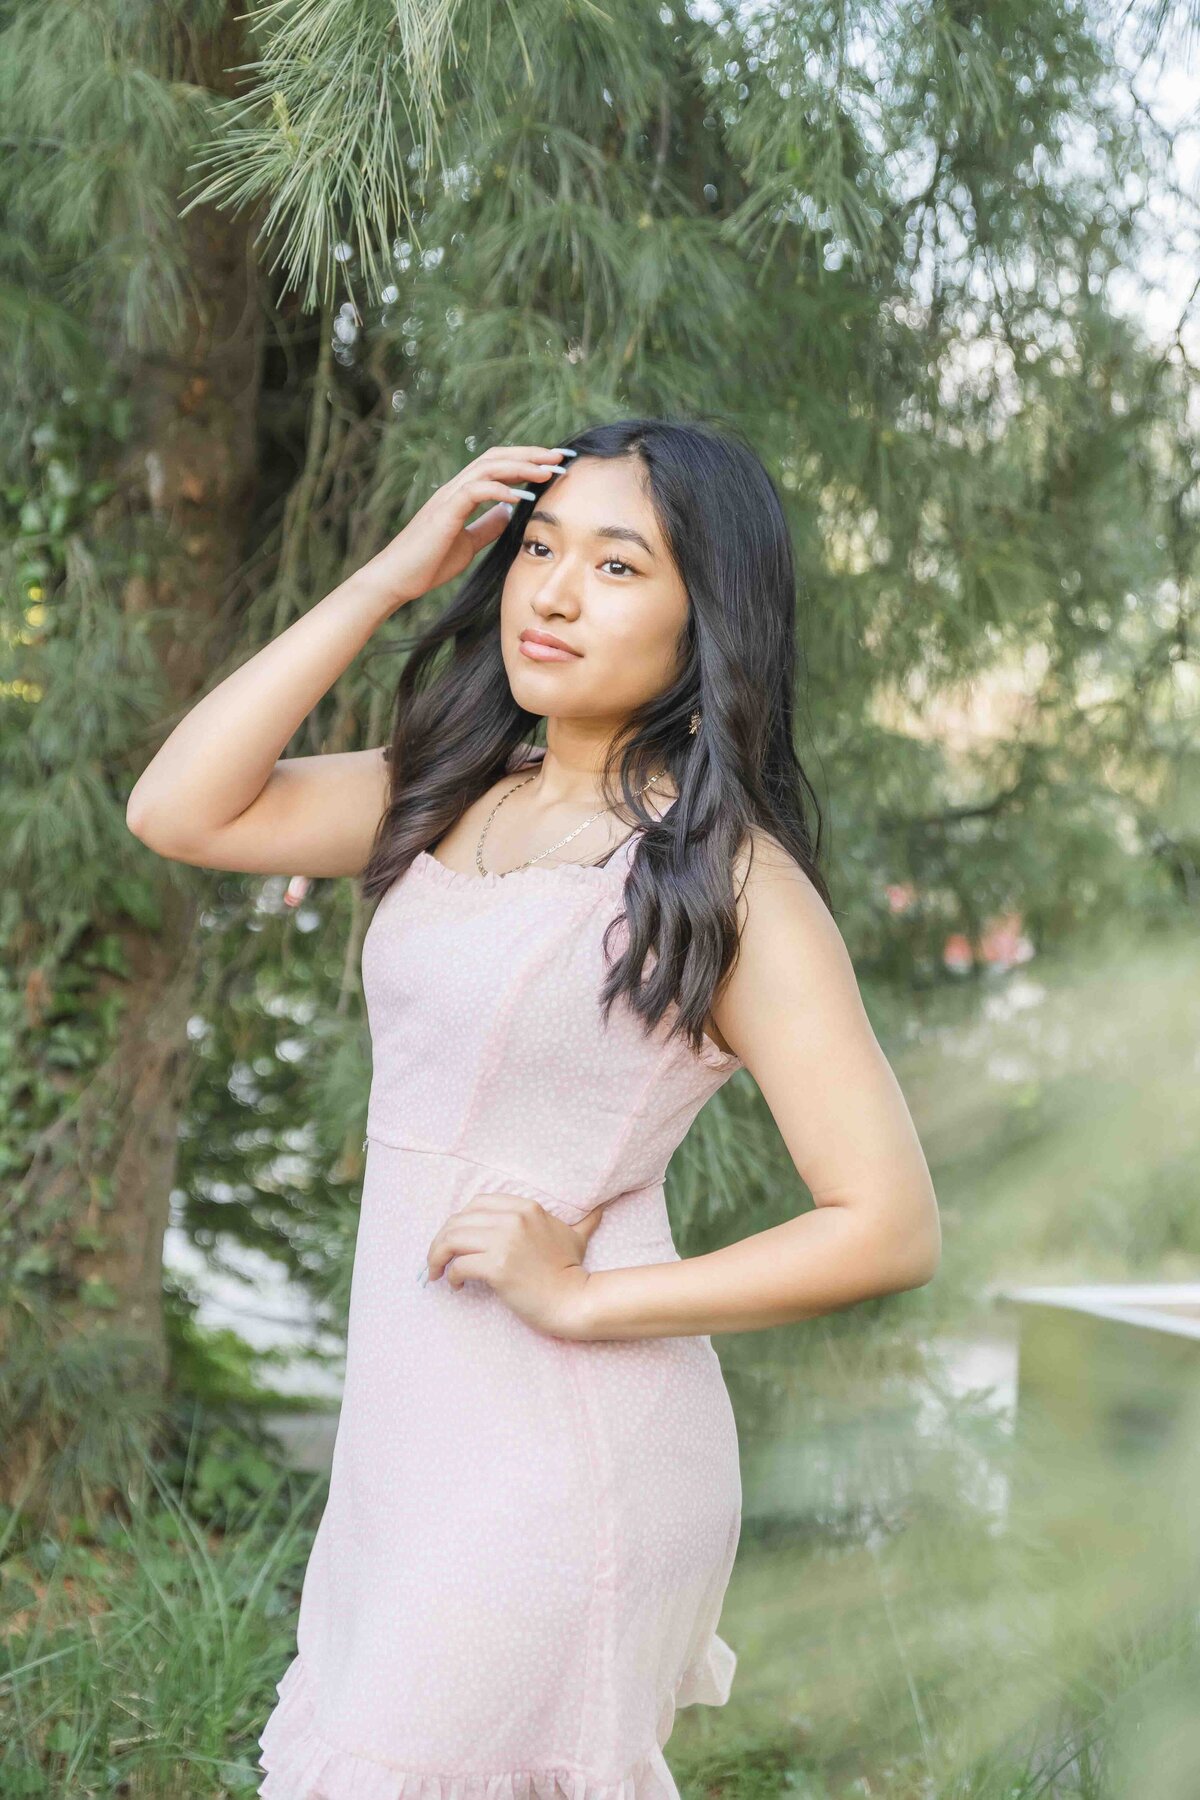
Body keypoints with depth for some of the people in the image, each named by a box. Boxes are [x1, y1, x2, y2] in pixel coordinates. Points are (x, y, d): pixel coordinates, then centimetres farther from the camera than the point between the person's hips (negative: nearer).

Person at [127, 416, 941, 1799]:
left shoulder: (730, 877, -13)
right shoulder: (452, 797, 6)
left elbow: (891, 1228, -15)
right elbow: (180, 811, -4)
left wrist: (580, 1296, -16)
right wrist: (388, 578, -5)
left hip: (566, 1448, -7)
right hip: (410, 1426, 7)